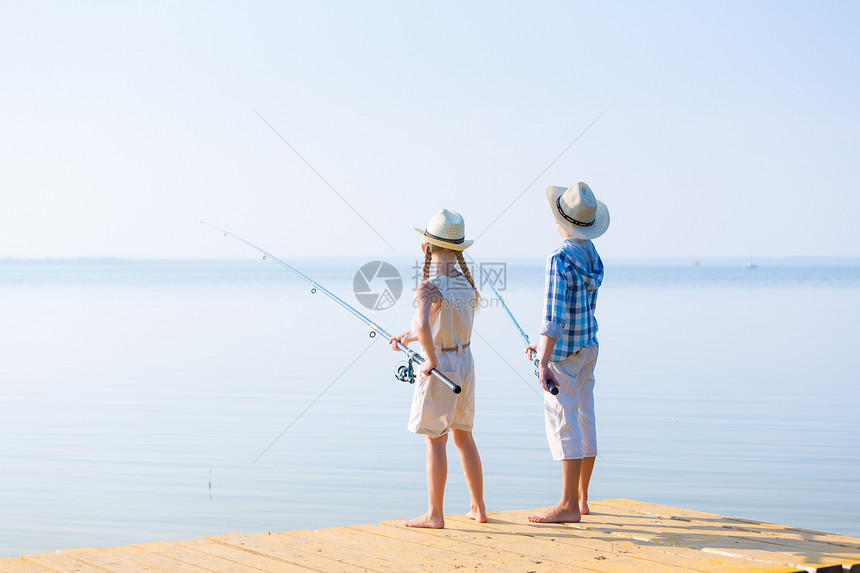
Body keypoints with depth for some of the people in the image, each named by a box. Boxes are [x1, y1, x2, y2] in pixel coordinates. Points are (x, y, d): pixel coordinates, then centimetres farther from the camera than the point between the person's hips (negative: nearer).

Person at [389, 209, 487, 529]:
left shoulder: (429, 289, -20)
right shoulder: (466, 283, 3)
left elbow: (423, 326, -38)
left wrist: (431, 359, -23)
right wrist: (407, 337, 18)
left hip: (439, 367, -7)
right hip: (465, 361, 7)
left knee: (435, 440, 0)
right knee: (463, 436, 17)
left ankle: (434, 514, 4)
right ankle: (478, 508, 23)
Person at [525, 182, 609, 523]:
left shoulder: (560, 260, -19)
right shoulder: (592, 255, 8)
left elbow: (554, 315, -25)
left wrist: (544, 363, -25)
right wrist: (545, 343, 23)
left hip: (563, 353, -9)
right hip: (589, 346, 9)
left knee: (562, 422, -6)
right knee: (584, 419, 12)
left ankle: (569, 505, -6)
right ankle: (581, 498, 21)